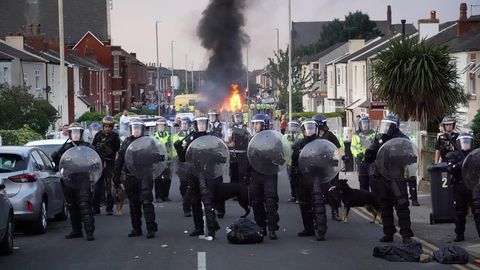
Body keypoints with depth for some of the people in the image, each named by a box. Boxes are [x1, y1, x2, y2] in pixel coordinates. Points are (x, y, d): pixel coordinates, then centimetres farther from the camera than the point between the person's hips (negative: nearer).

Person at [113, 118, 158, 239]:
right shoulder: (126, 142, 13)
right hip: (130, 178, 4)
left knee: (146, 202, -11)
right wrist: (116, 176, 12)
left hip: (144, 176, -4)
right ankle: (136, 228, 19)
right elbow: (119, 160, 15)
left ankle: (151, 228, -8)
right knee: (134, 204, 10)